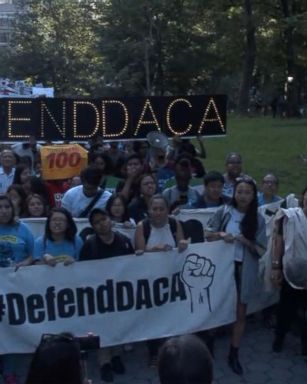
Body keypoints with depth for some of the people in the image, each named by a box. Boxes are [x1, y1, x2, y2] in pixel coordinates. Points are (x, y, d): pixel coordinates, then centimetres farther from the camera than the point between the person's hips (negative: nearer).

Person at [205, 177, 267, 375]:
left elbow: (261, 250, -5)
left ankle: (234, 354, 23)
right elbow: (207, 234, -1)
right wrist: (221, 234, -21)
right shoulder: (224, 211, -6)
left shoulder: (258, 219, -6)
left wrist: (245, 241, -22)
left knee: (240, 312, 9)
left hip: (244, 269, 0)